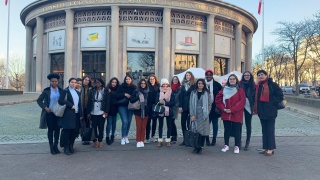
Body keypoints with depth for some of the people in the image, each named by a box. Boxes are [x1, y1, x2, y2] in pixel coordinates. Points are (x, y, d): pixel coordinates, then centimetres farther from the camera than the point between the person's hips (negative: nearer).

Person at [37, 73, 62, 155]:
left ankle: (56, 146, 20)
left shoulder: (60, 90, 4)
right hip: (49, 113, -2)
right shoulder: (46, 90, -2)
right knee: (50, 129, 6)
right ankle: (51, 147, 16)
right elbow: (39, 100, 1)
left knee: (57, 129, 5)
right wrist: (45, 107, -9)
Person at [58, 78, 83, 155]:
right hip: (68, 114, -6)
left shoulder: (77, 92, 17)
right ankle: (66, 148, 12)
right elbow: (60, 101, -16)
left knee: (75, 131, 8)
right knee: (67, 131, 0)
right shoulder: (64, 91, -2)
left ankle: (71, 146, 24)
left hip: (76, 114, 6)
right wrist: (71, 105, -17)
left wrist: (81, 114, 11)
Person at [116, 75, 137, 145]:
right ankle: (123, 138, 1)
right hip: (122, 106, -2)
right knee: (125, 122, -11)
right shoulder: (121, 87, 0)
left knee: (129, 122, 8)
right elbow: (117, 96, -4)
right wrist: (124, 94, -16)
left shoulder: (134, 87, 3)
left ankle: (126, 137, 24)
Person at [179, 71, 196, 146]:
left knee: (189, 123, -1)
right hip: (184, 107, 5)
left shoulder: (194, 85, -3)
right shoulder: (183, 85, 12)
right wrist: (180, 106, 3)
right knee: (183, 123, 5)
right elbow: (181, 96, 9)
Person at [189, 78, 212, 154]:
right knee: (195, 130, 1)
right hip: (195, 114, 1)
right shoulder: (193, 92, 7)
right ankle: (196, 146, 11)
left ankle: (201, 147, 9)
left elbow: (209, 104, 3)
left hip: (203, 114, -1)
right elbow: (191, 104, 2)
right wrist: (192, 114, -6)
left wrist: (206, 113, -8)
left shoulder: (207, 93, 4)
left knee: (203, 131, 0)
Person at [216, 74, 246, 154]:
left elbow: (242, 102, -10)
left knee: (237, 131, 3)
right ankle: (226, 145, 23)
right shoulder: (224, 89, 8)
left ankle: (237, 146, 15)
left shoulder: (240, 90, -1)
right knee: (227, 130, 11)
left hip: (236, 115, -3)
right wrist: (223, 108, -7)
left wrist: (232, 110, -14)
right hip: (226, 114, 3)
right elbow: (218, 99, 6)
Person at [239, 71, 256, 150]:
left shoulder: (253, 85, 3)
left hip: (249, 107, 0)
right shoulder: (240, 84, 2)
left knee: (248, 124, 6)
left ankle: (247, 143, 14)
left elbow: (255, 97, 4)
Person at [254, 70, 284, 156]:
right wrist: (256, 108, 9)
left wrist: (273, 102, -13)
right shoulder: (258, 86, 11)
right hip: (262, 111, 7)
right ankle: (265, 147, 21)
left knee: (270, 130, -2)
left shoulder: (272, 84, -9)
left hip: (270, 111, -7)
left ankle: (271, 148, 7)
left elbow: (280, 95, -9)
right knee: (264, 130, 13)